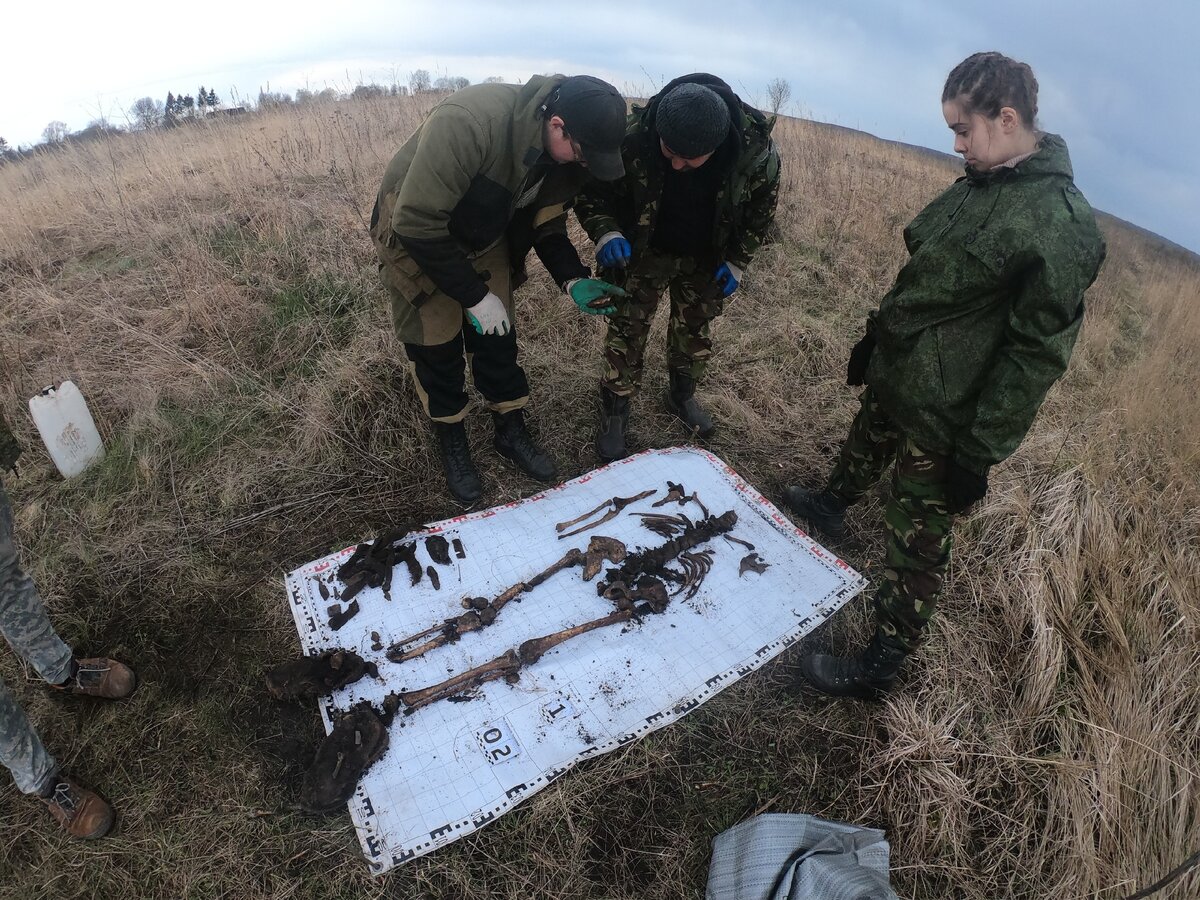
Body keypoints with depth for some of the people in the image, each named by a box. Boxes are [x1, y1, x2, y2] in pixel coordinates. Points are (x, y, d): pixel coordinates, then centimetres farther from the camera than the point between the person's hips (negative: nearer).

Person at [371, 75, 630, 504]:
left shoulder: (565, 154, -17)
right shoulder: (466, 123, -39)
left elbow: (546, 222, -2)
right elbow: (417, 224, -34)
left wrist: (573, 279, -20)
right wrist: (473, 296, -27)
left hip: (485, 239, 5)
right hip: (416, 234, -5)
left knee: (497, 339, 8)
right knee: (436, 347, 2)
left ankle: (512, 432, 27)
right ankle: (452, 444, 24)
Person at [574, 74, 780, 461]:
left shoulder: (756, 151, -29)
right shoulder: (634, 137, -33)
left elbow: (761, 209, -7)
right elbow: (593, 191, -18)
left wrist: (738, 261, -9)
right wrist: (605, 231, -36)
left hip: (705, 258, 2)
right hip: (644, 251, -2)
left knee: (697, 330, 17)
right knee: (627, 329, 0)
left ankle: (682, 395, 42)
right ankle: (614, 413, 20)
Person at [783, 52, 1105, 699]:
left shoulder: (1060, 223, -22)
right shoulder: (980, 183, 4)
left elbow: (1037, 351, -22)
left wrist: (981, 453, -19)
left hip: (944, 419, -8)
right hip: (897, 374, 8)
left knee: (916, 539, 3)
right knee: (866, 443, 32)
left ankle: (879, 668, 18)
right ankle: (832, 505, 64)